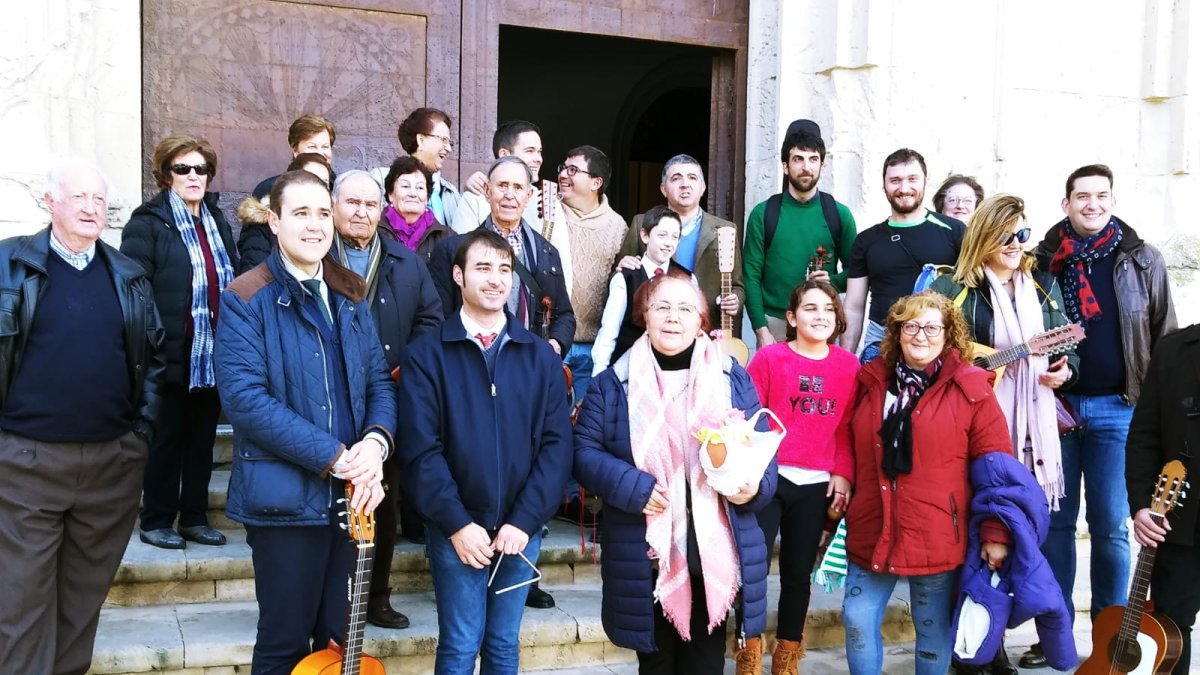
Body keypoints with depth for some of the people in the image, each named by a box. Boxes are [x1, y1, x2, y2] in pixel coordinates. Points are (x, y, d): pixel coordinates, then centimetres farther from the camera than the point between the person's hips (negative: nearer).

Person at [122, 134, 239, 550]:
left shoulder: (218, 223, 14)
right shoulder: (148, 224, -5)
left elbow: (234, 281, 16)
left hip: (213, 355, 6)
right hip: (171, 355, -5)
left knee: (202, 438, 12)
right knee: (166, 439, 4)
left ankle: (195, 518, 23)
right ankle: (157, 522, 16)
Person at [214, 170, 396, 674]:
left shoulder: (350, 293, 11)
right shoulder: (246, 299, -7)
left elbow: (379, 380, 10)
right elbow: (245, 397, -18)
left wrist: (375, 442, -12)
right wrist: (334, 457, -20)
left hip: (352, 495, 5)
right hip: (286, 495, -5)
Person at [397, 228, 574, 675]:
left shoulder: (541, 357, 6)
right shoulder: (427, 354, -3)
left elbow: (556, 445, 0)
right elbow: (420, 449, -8)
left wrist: (524, 520, -9)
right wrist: (457, 523, -14)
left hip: (521, 529, 3)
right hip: (456, 530, -2)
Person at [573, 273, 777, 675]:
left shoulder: (733, 379, 7)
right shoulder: (613, 384, 3)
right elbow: (585, 451, -1)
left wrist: (755, 486, -13)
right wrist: (634, 488, -16)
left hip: (717, 553, 1)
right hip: (646, 555, -1)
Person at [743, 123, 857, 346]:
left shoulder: (839, 214, 5)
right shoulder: (763, 213, 2)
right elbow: (751, 274, 0)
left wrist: (832, 281, -12)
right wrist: (761, 329, -8)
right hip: (774, 324, -1)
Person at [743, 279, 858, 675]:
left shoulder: (848, 365, 5)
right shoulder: (769, 357, -4)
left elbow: (847, 427, 10)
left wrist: (843, 473, 2)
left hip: (816, 484, 3)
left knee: (798, 572, 11)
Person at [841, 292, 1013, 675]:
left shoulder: (971, 388, -5)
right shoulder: (870, 381, 6)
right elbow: (849, 447, 17)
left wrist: (996, 532, -9)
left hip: (936, 536, -3)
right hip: (871, 530, 3)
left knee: (934, 632, 9)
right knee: (857, 620, 5)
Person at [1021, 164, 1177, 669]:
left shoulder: (1141, 259, 4)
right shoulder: (1044, 259, 5)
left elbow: (1165, 334, 6)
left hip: (1117, 408, -1)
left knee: (1110, 526, 2)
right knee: (1055, 521, 5)